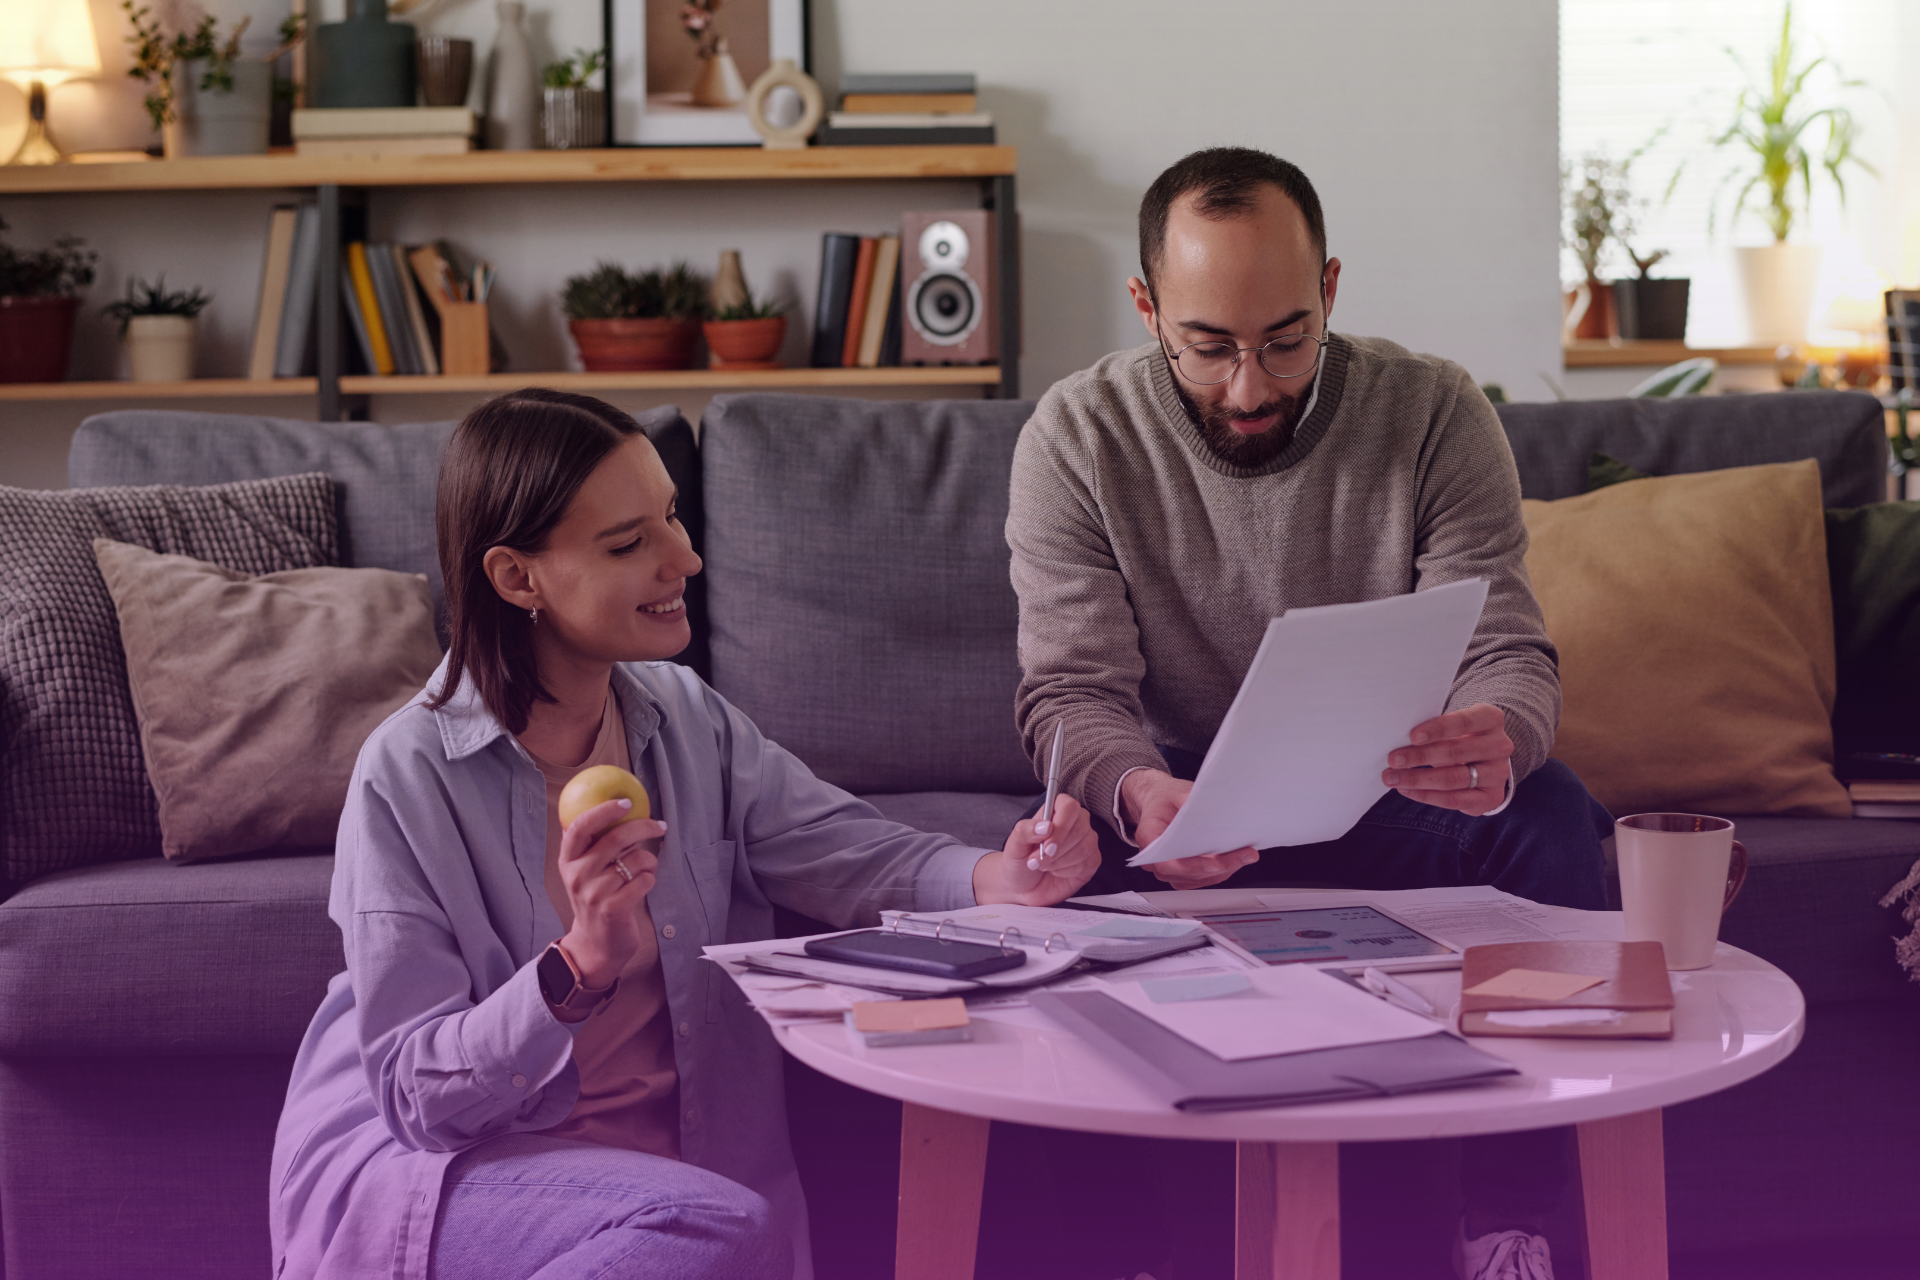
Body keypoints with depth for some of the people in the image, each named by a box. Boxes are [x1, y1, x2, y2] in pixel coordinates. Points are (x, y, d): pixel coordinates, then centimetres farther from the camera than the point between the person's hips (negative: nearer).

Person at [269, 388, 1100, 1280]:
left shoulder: (684, 720, 4)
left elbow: (852, 855, 1)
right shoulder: (410, 778, -14)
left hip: (665, 1152, 5)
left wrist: (1000, 878, -20)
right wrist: (581, 967, -32)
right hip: (411, 1164, -5)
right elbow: (416, 1091, -16)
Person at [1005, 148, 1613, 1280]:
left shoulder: (1436, 413, -10)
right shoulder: (1078, 440, -11)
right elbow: (1072, 691, -16)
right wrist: (1136, 793, -41)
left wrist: (1495, 739, -42)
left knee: (1548, 815, -30)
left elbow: (1510, 647, -15)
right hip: (1184, 795, 0)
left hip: (1390, 798, 1)